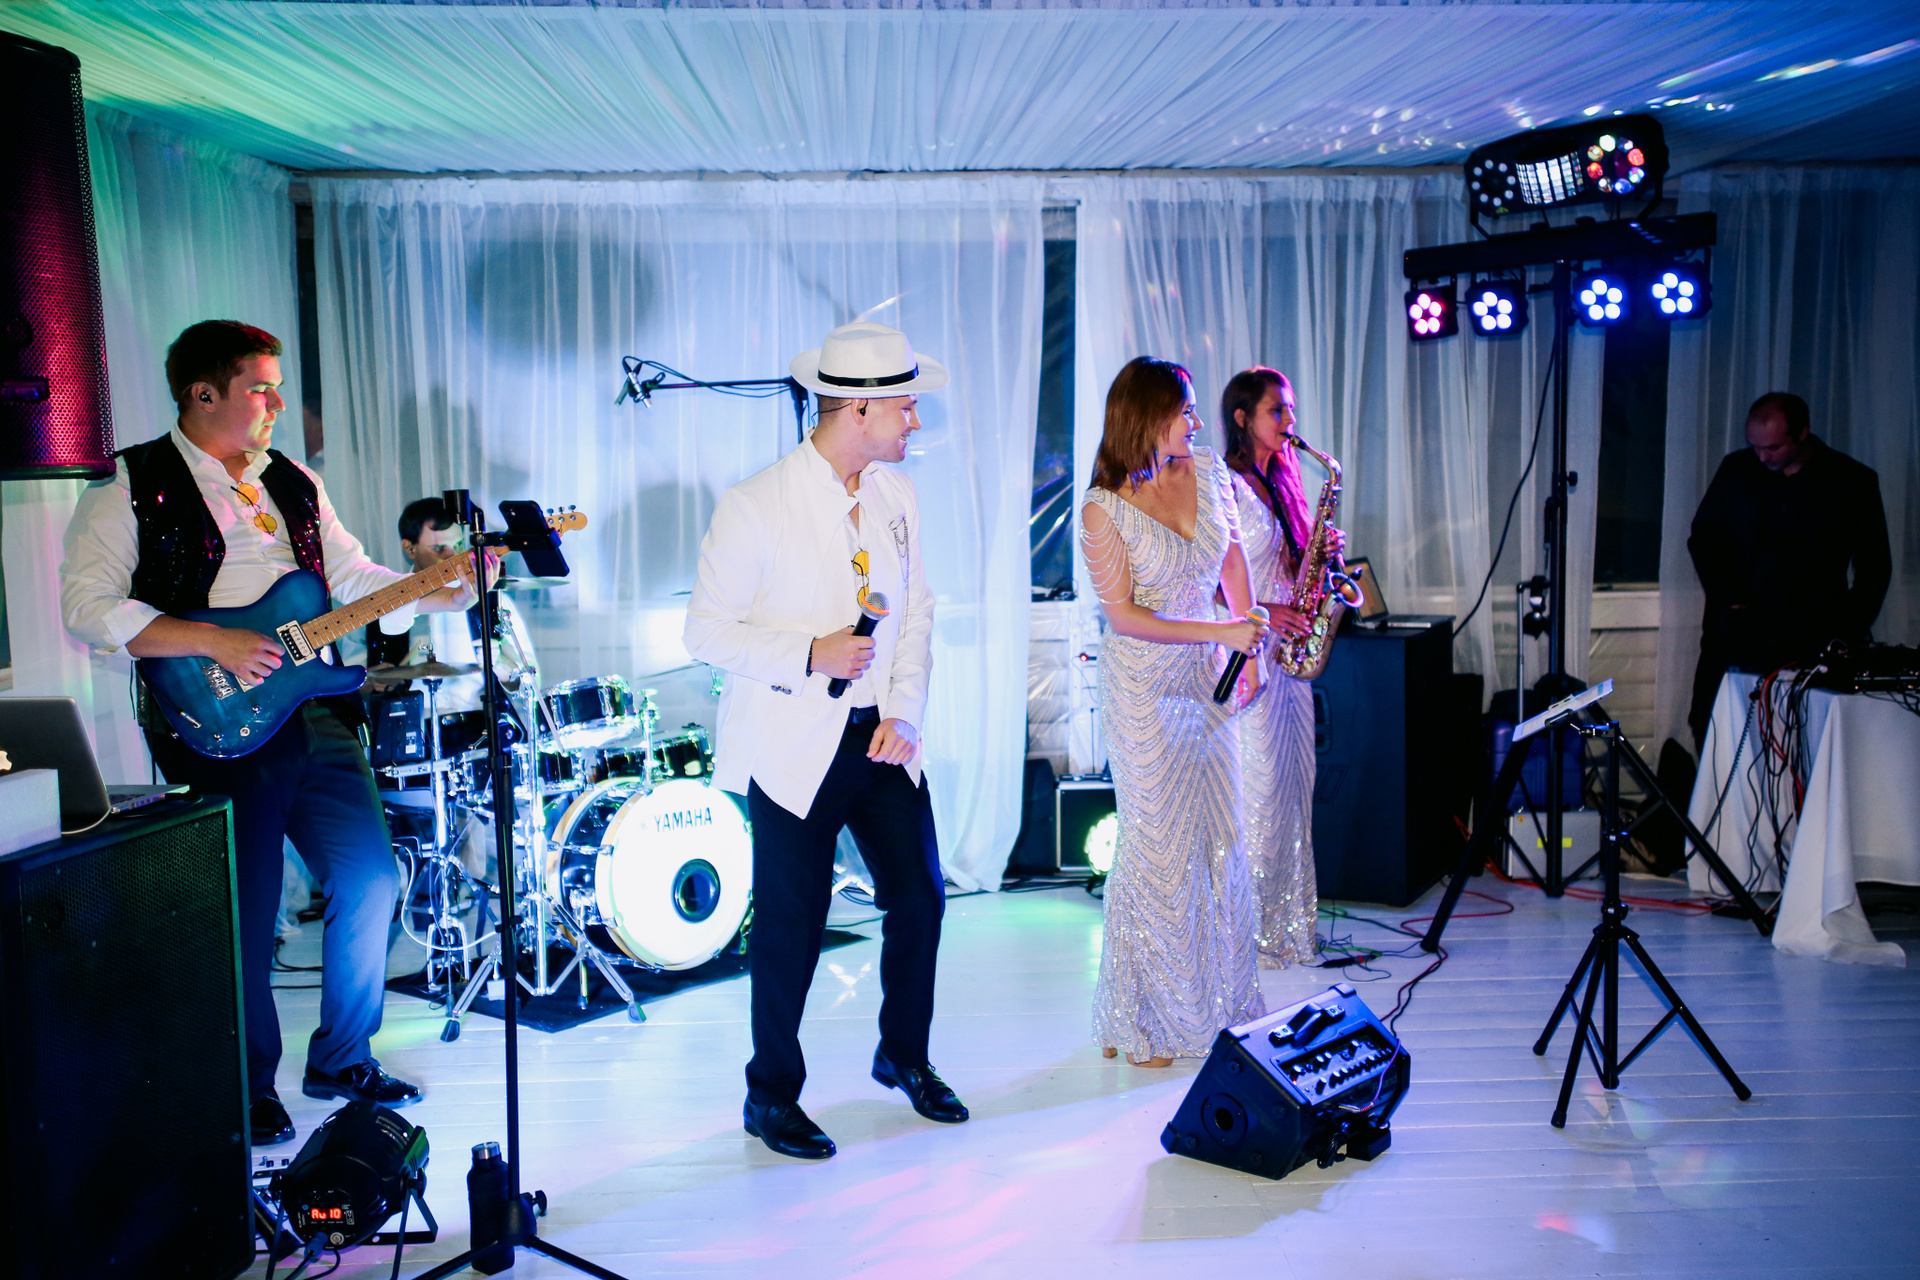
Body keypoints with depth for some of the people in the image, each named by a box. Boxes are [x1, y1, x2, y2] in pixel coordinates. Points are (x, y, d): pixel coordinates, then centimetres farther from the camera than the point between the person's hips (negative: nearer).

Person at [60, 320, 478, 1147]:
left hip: (316, 713, 6)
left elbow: (355, 576, 16)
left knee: (371, 878, 5)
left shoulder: (295, 484, 16)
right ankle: (249, 1089, 21)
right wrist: (215, 641, -18)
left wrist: (443, 590, -1)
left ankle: (341, 1060, 22)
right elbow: (88, 604, -11)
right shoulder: (131, 487, -2)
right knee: (243, 917, 1)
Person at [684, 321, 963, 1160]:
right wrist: (810, 655, -22)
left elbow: (916, 613, 10)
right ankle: (772, 1097, 25)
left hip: (881, 739, 6)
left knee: (921, 899, 10)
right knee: (792, 927, 3)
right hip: (794, 748, -5)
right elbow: (708, 630, -12)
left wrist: (904, 712, 0)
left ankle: (904, 1057, 35)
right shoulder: (755, 506, -14)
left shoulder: (895, 495, 4)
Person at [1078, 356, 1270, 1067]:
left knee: (1221, 840, 10)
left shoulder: (1209, 471, 2)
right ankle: (1141, 1019, 17)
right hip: (1144, 687, -6)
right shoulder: (1104, 508, -14)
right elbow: (1123, 615, -14)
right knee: (1157, 848, 1)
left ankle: (1218, 1003, 26)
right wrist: (1220, 632, -19)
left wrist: (1249, 649, 9)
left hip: (1207, 678, 6)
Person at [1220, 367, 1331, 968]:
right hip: (1245, 654, -8)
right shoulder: (1223, 486, -10)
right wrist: (1258, 614, -20)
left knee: (1293, 783, 10)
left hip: (1289, 649, 9)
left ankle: (1288, 920, 19)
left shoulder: (1280, 482, 16)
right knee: (1256, 787, -6)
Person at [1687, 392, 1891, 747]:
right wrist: (1729, 601, -2)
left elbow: (1874, 570, 5)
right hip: (1734, 635, 3)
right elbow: (1703, 538, 12)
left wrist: (1845, 636, -5)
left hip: (1808, 643, -2)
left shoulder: (1853, 482, 1)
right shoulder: (1736, 469, 8)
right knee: (1709, 731, -4)